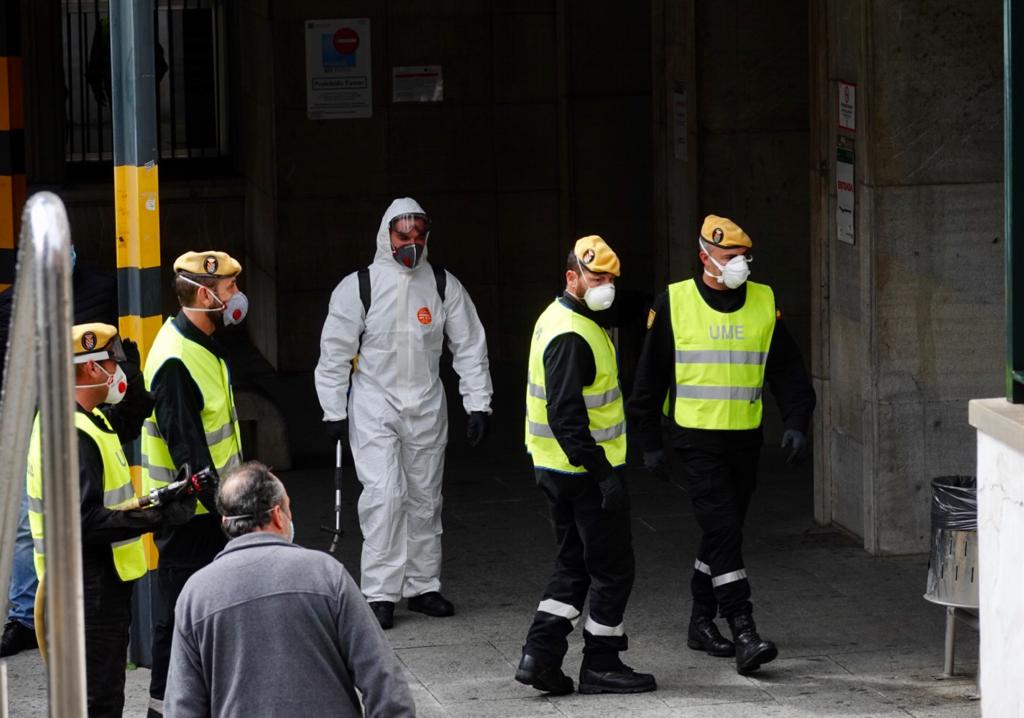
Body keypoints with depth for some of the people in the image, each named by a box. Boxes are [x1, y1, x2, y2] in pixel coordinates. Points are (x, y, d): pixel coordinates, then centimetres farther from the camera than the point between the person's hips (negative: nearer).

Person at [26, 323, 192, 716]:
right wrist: (156, 517, -26)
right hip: (90, 585, -11)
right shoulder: (74, 436, -24)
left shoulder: (82, 417, 8)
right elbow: (86, 522, -30)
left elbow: (124, 427, 27)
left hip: (99, 579, 11)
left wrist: (133, 380, 10)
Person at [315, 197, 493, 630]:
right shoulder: (359, 286, -7)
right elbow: (335, 352, -2)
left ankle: (422, 585, 22)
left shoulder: (444, 286, 1)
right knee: (384, 495, -13)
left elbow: (470, 347, 6)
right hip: (374, 405, -3)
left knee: (425, 498, 10)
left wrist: (478, 405, 1)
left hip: (426, 407, 3)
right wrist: (334, 410, -4)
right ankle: (379, 594, -9)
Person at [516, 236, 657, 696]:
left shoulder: (559, 319, 13)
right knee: (612, 569, 1)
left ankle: (540, 655, 9)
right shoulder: (571, 337, -21)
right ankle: (601, 666, 9)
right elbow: (567, 417, -26)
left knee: (574, 564, 16)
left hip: (555, 469, 10)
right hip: (586, 469, -10)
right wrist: (603, 475, -26)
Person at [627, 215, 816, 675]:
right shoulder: (673, 304, -4)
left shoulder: (764, 304, 5)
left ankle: (702, 623, 28)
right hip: (697, 441, -4)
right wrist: (650, 443, 1)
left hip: (745, 440, 4)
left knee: (723, 531, 13)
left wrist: (796, 423, -5)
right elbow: (650, 377, 2)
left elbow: (788, 372, 9)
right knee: (724, 530, -13)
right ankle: (743, 634, -17)